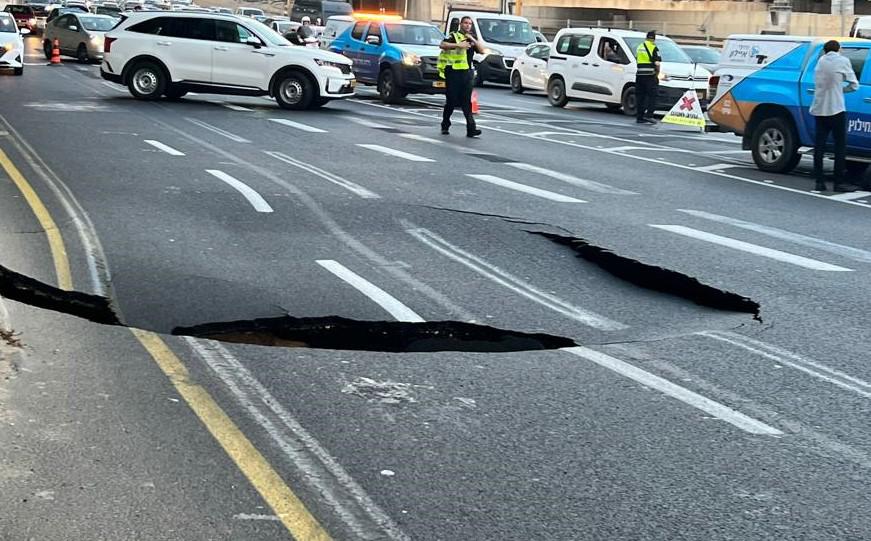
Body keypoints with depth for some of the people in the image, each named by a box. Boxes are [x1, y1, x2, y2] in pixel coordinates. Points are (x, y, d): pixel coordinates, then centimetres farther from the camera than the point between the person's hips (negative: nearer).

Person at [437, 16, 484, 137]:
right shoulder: (453, 36, 1)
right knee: (451, 101, 2)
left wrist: (473, 40, -4)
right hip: (453, 72, -4)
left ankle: (471, 128, -8)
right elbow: (442, 45, -16)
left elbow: (482, 51, 7)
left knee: (466, 101, -1)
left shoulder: (472, 39, 18)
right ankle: (445, 126, 17)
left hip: (467, 73, 4)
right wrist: (458, 45, -24)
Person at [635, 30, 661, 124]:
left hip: (639, 74, 6)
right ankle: (648, 115, -10)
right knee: (652, 95, -1)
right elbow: (657, 63, -12)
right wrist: (657, 74, 0)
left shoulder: (639, 47, 15)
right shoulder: (654, 48, -6)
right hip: (649, 75, -6)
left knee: (640, 96, 8)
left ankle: (639, 117, 9)